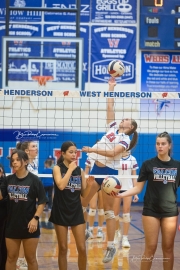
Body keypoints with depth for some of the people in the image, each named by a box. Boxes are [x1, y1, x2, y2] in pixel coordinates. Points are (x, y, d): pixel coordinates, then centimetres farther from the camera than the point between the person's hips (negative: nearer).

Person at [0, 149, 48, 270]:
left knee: (31, 259, 10)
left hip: (29, 224, -4)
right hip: (12, 224, 4)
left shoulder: (34, 180, -10)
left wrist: (35, 218, -17)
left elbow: (42, 202, -8)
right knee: (11, 258, 14)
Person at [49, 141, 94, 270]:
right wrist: (70, 169, -16)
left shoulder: (80, 170, 5)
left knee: (82, 248, 1)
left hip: (76, 212, 3)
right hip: (61, 212, -3)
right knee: (63, 249, 5)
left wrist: (89, 185, -12)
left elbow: (84, 194, 7)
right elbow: (61, 185, -22)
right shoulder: (57, 168, -4)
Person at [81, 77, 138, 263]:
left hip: (108, 172, -6)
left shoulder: (125, 140, -6)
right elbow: (110, 107, 15)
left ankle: (111, 247, 5)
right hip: (96, 168, 7)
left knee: (109, 211, -1)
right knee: (81, 204, 4)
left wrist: (93, 150, -27)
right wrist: (111, 87, 15)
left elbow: (112, 153, -22)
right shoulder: (113, 128, 12)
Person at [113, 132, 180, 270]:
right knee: (151, 247, -1)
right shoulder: (148, 164, -2)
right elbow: (138, 188, -2)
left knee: (168, 248, 7)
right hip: (151, 211, -2)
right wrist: (120, 194, -17)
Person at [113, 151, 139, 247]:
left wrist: (136, 193, 4)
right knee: (115, 213, 6)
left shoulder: (132, 159, 4)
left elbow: (134, 177, 7)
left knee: (126, 213, -4)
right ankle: (117, 231, 33)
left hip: (128, 188, 1)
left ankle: (125, 238, 0)